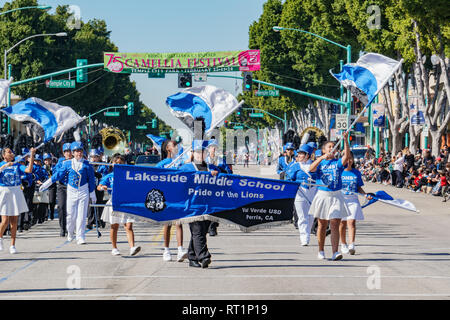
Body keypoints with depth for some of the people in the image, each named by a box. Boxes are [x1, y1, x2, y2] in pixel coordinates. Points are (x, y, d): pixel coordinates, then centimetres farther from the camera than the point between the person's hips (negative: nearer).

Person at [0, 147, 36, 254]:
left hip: (16, 193, 2)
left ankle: (12, 245, 9)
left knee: (14, 221, 2)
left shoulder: (17, 165, 8)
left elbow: (29, 170, -6)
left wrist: (32, 156, -10)